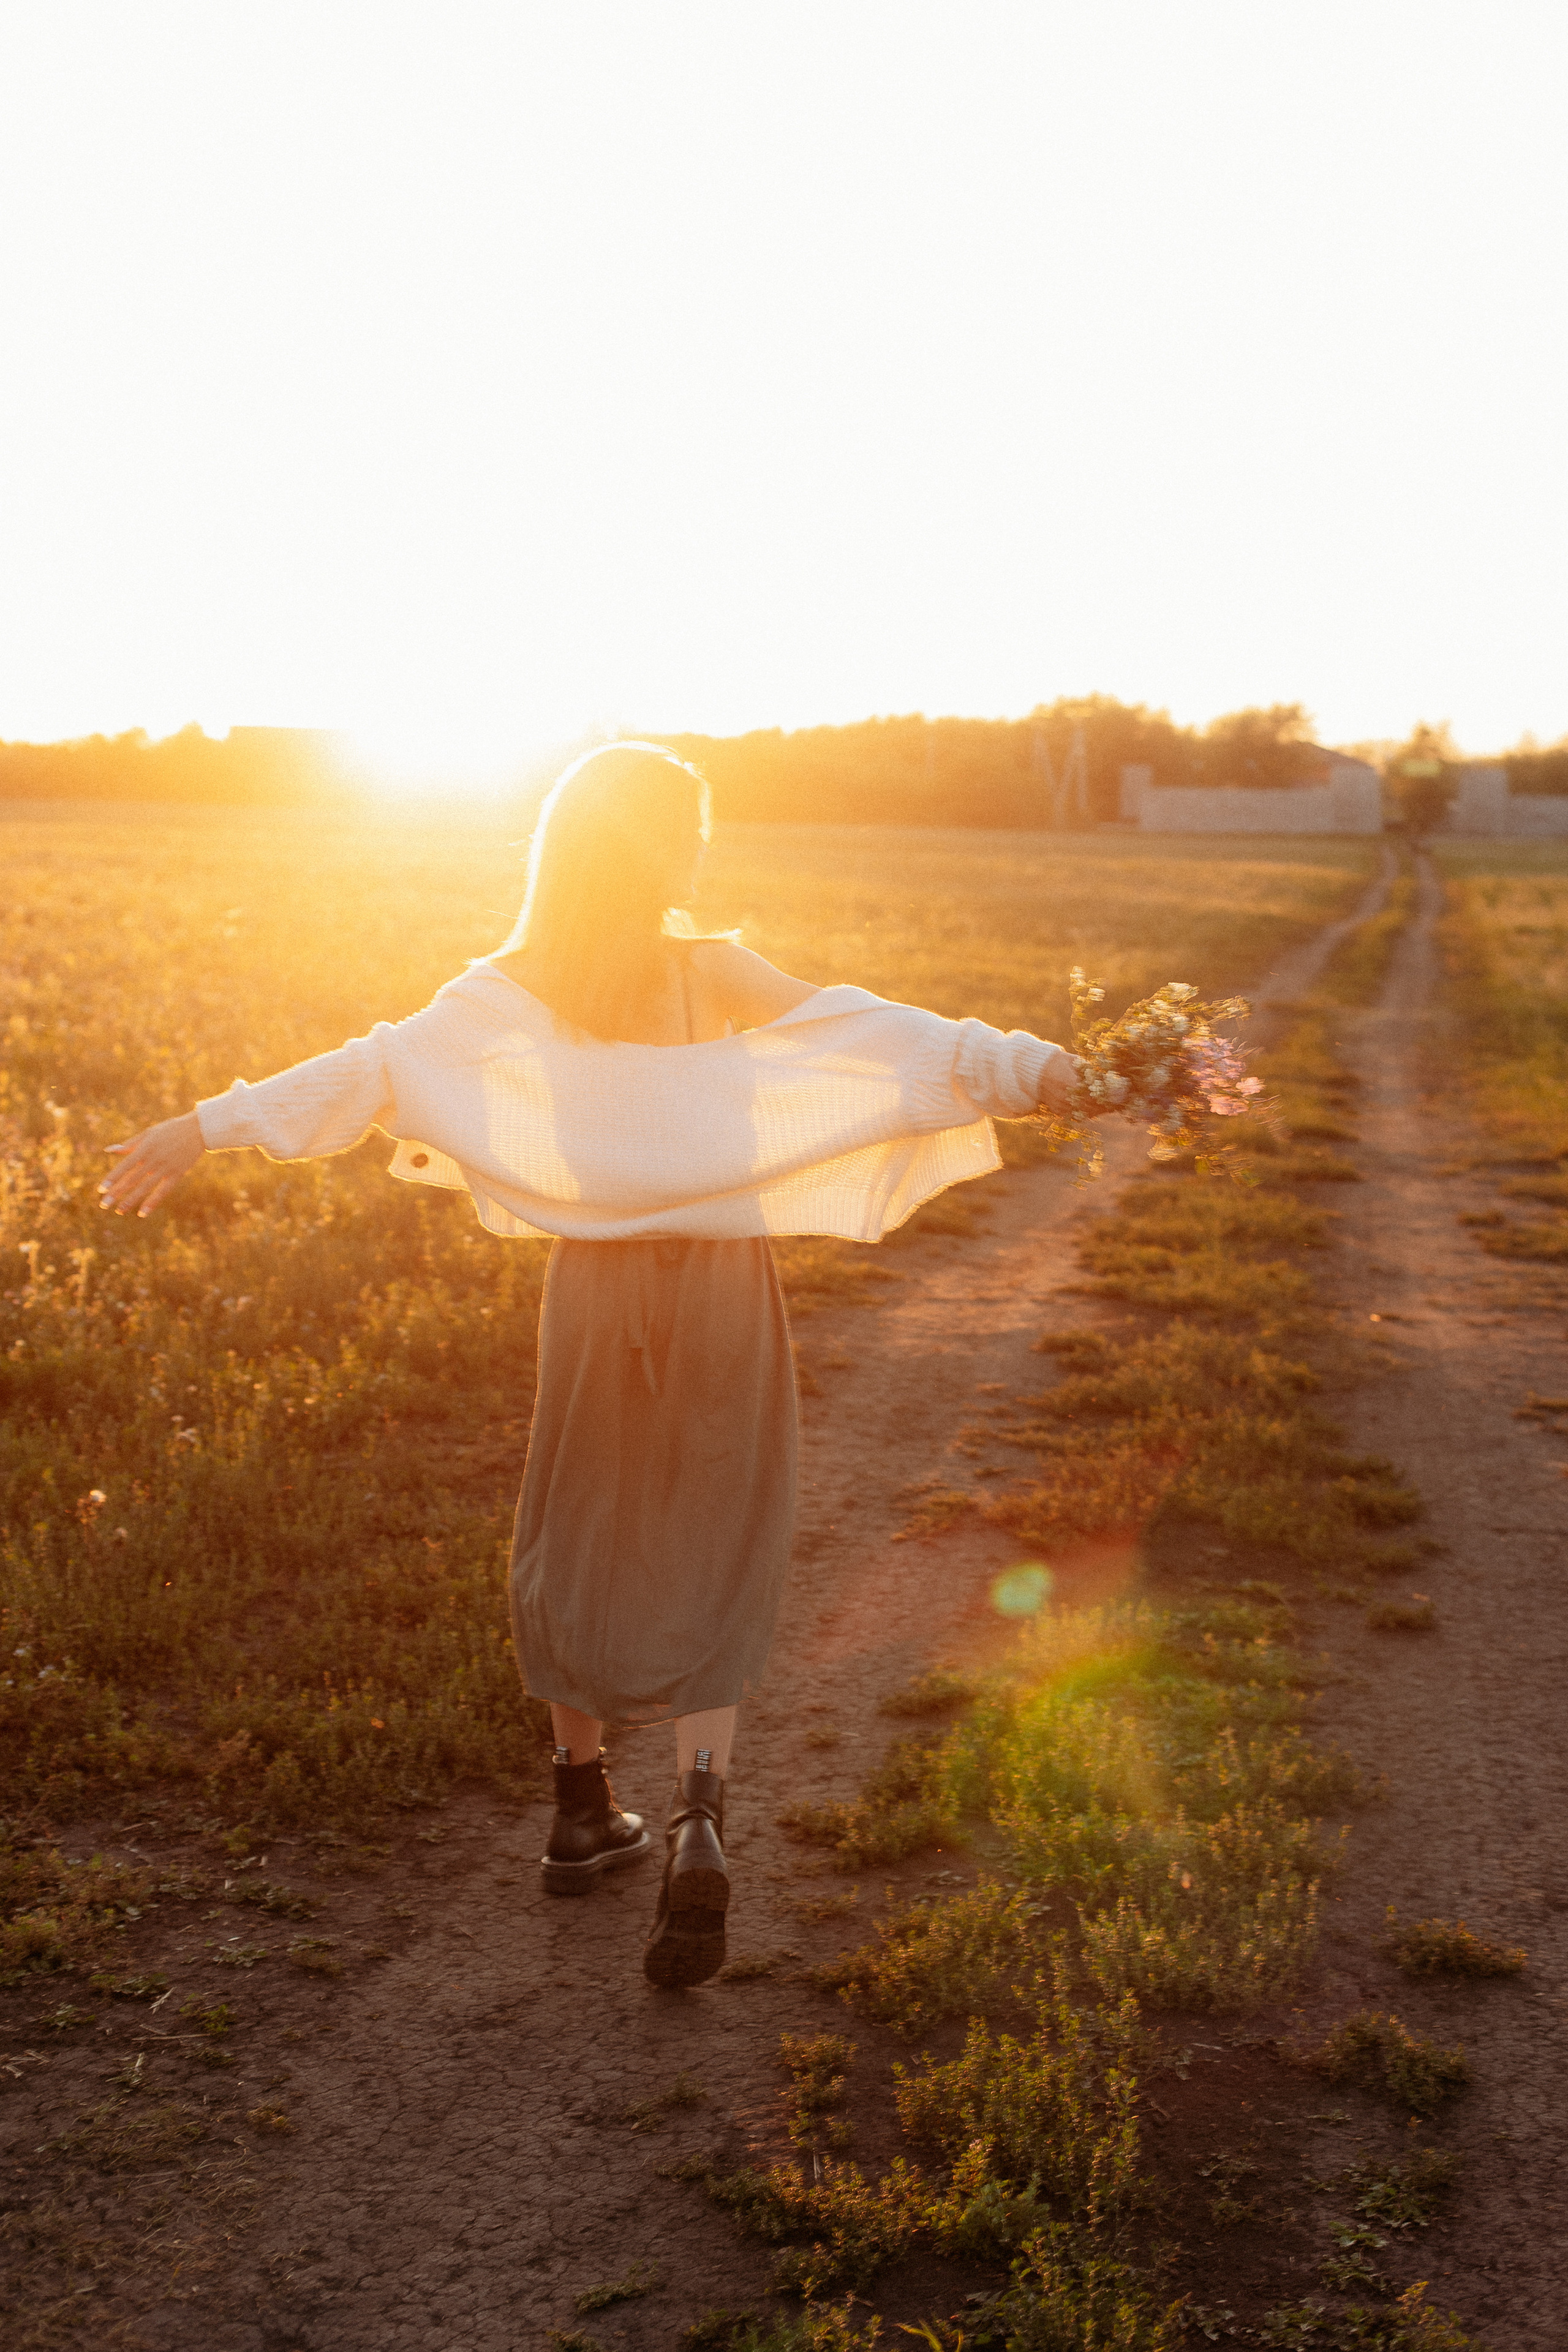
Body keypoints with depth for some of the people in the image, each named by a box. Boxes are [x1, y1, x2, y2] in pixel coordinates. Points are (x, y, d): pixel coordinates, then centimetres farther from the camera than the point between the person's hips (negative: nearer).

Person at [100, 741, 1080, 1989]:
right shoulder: (716, 977, -10)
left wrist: (206, 1127, -6)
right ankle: (699, 1823, -13)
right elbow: (869, 1034, -16)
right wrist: (1021, 1065, -16)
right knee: (710, 1557, 4)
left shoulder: (509, 996, -4)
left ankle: (585, 1808, 27)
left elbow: (370, 1069, -8)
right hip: (719, 1287, -2)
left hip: (595, 1287, 2)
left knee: (578, 1540, 17)